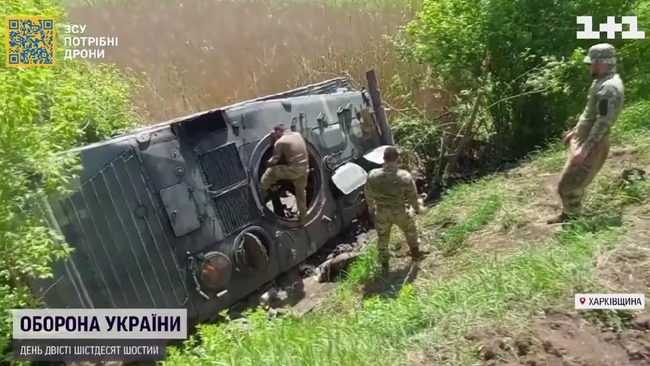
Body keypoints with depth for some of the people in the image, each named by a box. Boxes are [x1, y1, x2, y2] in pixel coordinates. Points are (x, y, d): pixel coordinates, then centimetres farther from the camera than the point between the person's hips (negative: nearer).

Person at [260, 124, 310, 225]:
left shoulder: (280, 142, -6)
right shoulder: (297, 134, 11)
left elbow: (274, 160, -1)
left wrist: (267, 163, 20)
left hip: (293, 170, -7)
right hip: (304, 169, 7)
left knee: (270, 171, 11)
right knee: (301, 193, 22)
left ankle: (263, 191, 24)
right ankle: (302, 218, 31)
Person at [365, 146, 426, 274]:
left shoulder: (373, 175, -23)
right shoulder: (405, 177, -25)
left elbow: (369, 195, -7)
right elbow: (412, 196, -11)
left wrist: (371, 205, 15)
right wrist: (418, 207, 10)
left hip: (381, 213, 1)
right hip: (400, 212, -1)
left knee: (382, 239, 24)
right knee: (410, 231, 30)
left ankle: (384, 265, 40)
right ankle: (416, 254, 51)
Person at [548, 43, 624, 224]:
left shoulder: (609, 88, -23)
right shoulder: (602, 82, 10)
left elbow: (603, 122, -27)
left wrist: (585, 149, -29)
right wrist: (575, 131, 25)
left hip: (591, 145, -10)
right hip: (583, 139, 10)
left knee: (568, 185, -5)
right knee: (573, 184, 19)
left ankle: (572, 220, 10)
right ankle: (568, 215, 33)